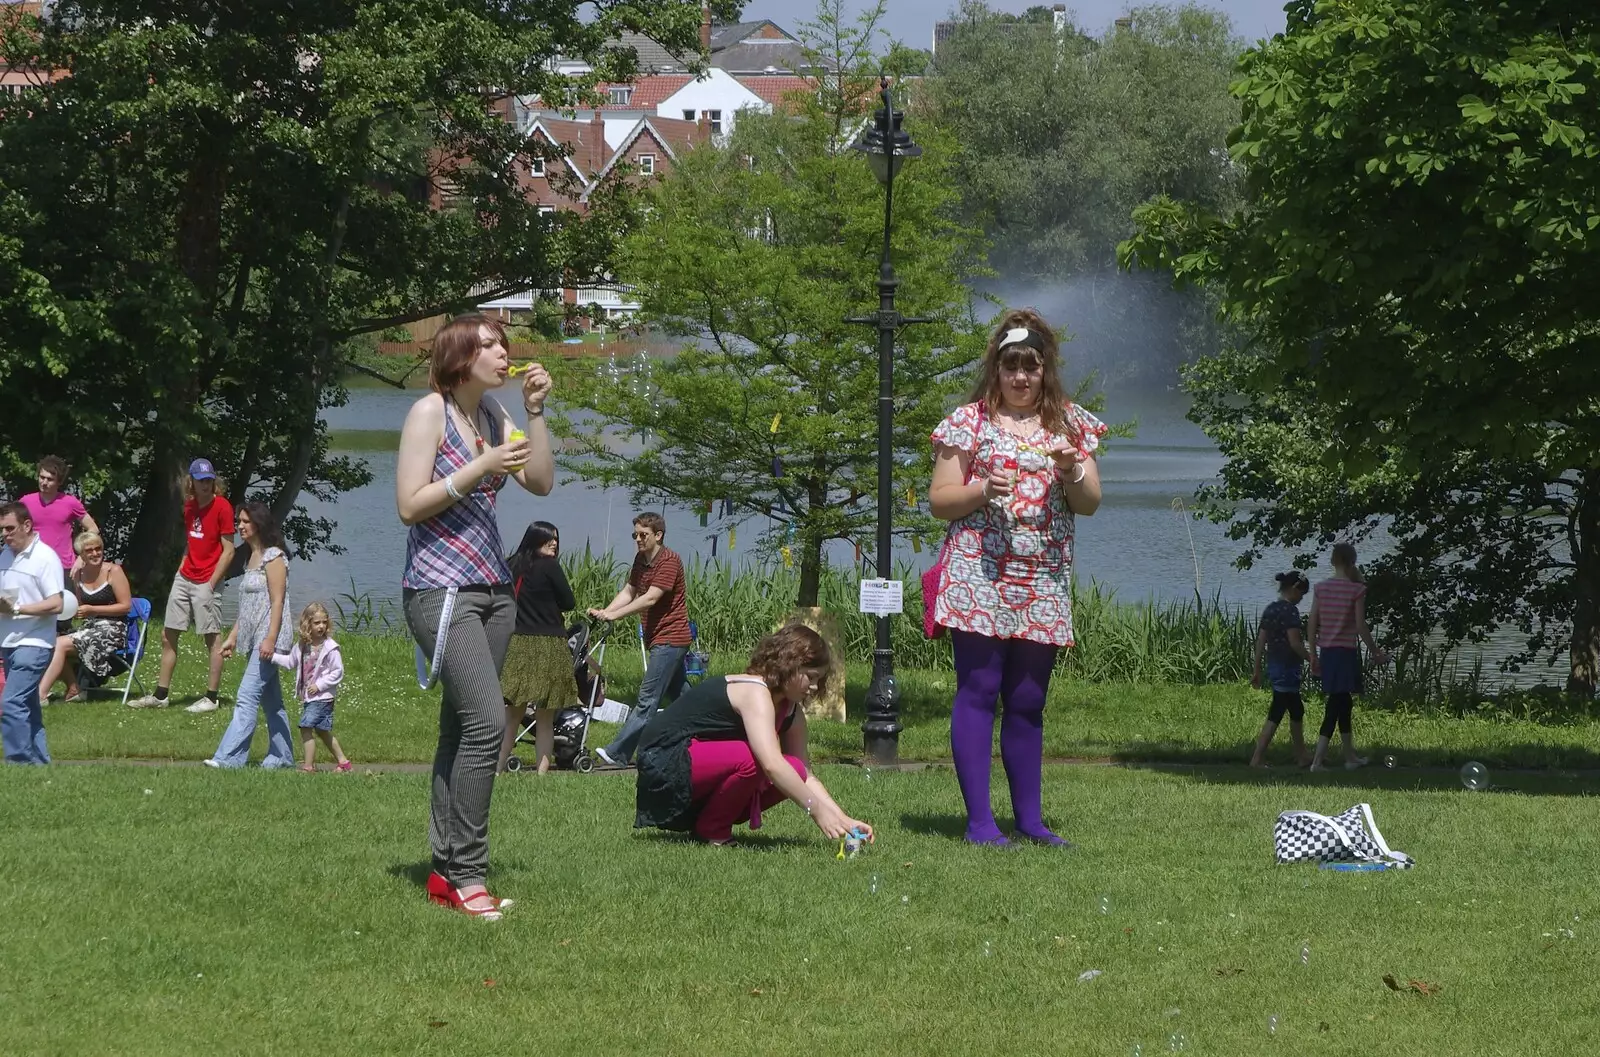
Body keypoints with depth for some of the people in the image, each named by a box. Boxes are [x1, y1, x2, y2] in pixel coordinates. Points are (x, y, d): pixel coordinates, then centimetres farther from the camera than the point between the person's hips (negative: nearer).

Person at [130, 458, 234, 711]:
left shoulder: (222, 507, -11)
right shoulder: (190, 506, 10)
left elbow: (228, 551, -12)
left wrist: (211, 584, -14)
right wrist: (182, 568, 9)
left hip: (206, 582, -8)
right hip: (184, 578, 8)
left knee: (213, 638, -2)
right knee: (167, 635, 8)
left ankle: (212, 698, 3)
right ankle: (160, 695, 15)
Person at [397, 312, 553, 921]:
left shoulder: (491, 413, 14)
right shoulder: (429, 412, -7)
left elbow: (542, 483, 11)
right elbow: (409, 505, -12)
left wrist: (535, 412, 2)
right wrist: (481, 467, -17)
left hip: (492, 590, 7)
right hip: (441, 590, -7)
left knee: (460, 730, 6)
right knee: (486, 721, -18)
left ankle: (446, 871, 7)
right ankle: (466, 875, -16)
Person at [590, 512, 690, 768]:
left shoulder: (669, 562, -16)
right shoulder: (640, 560, 12)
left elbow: (650, 599, -24)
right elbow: (628, 592, 8)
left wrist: (613, 614, -26)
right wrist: (603, 613, -9)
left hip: (669, 639, -10)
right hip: (660, 638, 10)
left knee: (648, 699, -10)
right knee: (679, 696, 17)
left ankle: (618, 753, -15)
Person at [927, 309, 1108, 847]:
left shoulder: (1071, 424, 12)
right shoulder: (970, 421, 3)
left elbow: (1090, 504, 10)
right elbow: (939, 501, 2)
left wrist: (1072, 471, -10)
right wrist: (982, 491, -15)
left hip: (1044, 582, 3)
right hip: (979, 575, -3)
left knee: (1028, 701, 7)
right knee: (979, 691, -8)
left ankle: (1030, 817, 12)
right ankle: (979, 819, -7)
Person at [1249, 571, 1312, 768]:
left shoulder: (1269, 610, 10)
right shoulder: (1290, 611, -15)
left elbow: (1260, 641, 11)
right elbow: (1294, 642, -20)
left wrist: (1257, 670, 14)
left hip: (1273, 667, 9)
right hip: (1288, 668, -9)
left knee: (1297, 711, 19)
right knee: (1276, 714, -6)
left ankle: (1301, 757, 27)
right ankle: (1257, 758, -8)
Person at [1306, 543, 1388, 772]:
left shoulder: (1321, 588, 5)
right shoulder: (1356, 589, -9)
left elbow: (1312, 624, 5)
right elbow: (1360, 626, -10)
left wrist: (1314, 654, 14)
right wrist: (1376, 653, 1)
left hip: (1326, 651, 6)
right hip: (1346, 651, -6)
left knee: (1342, 702, 17)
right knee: (1336, 704, -6)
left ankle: (1350, 757, 26)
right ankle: (1317, 760, -15)